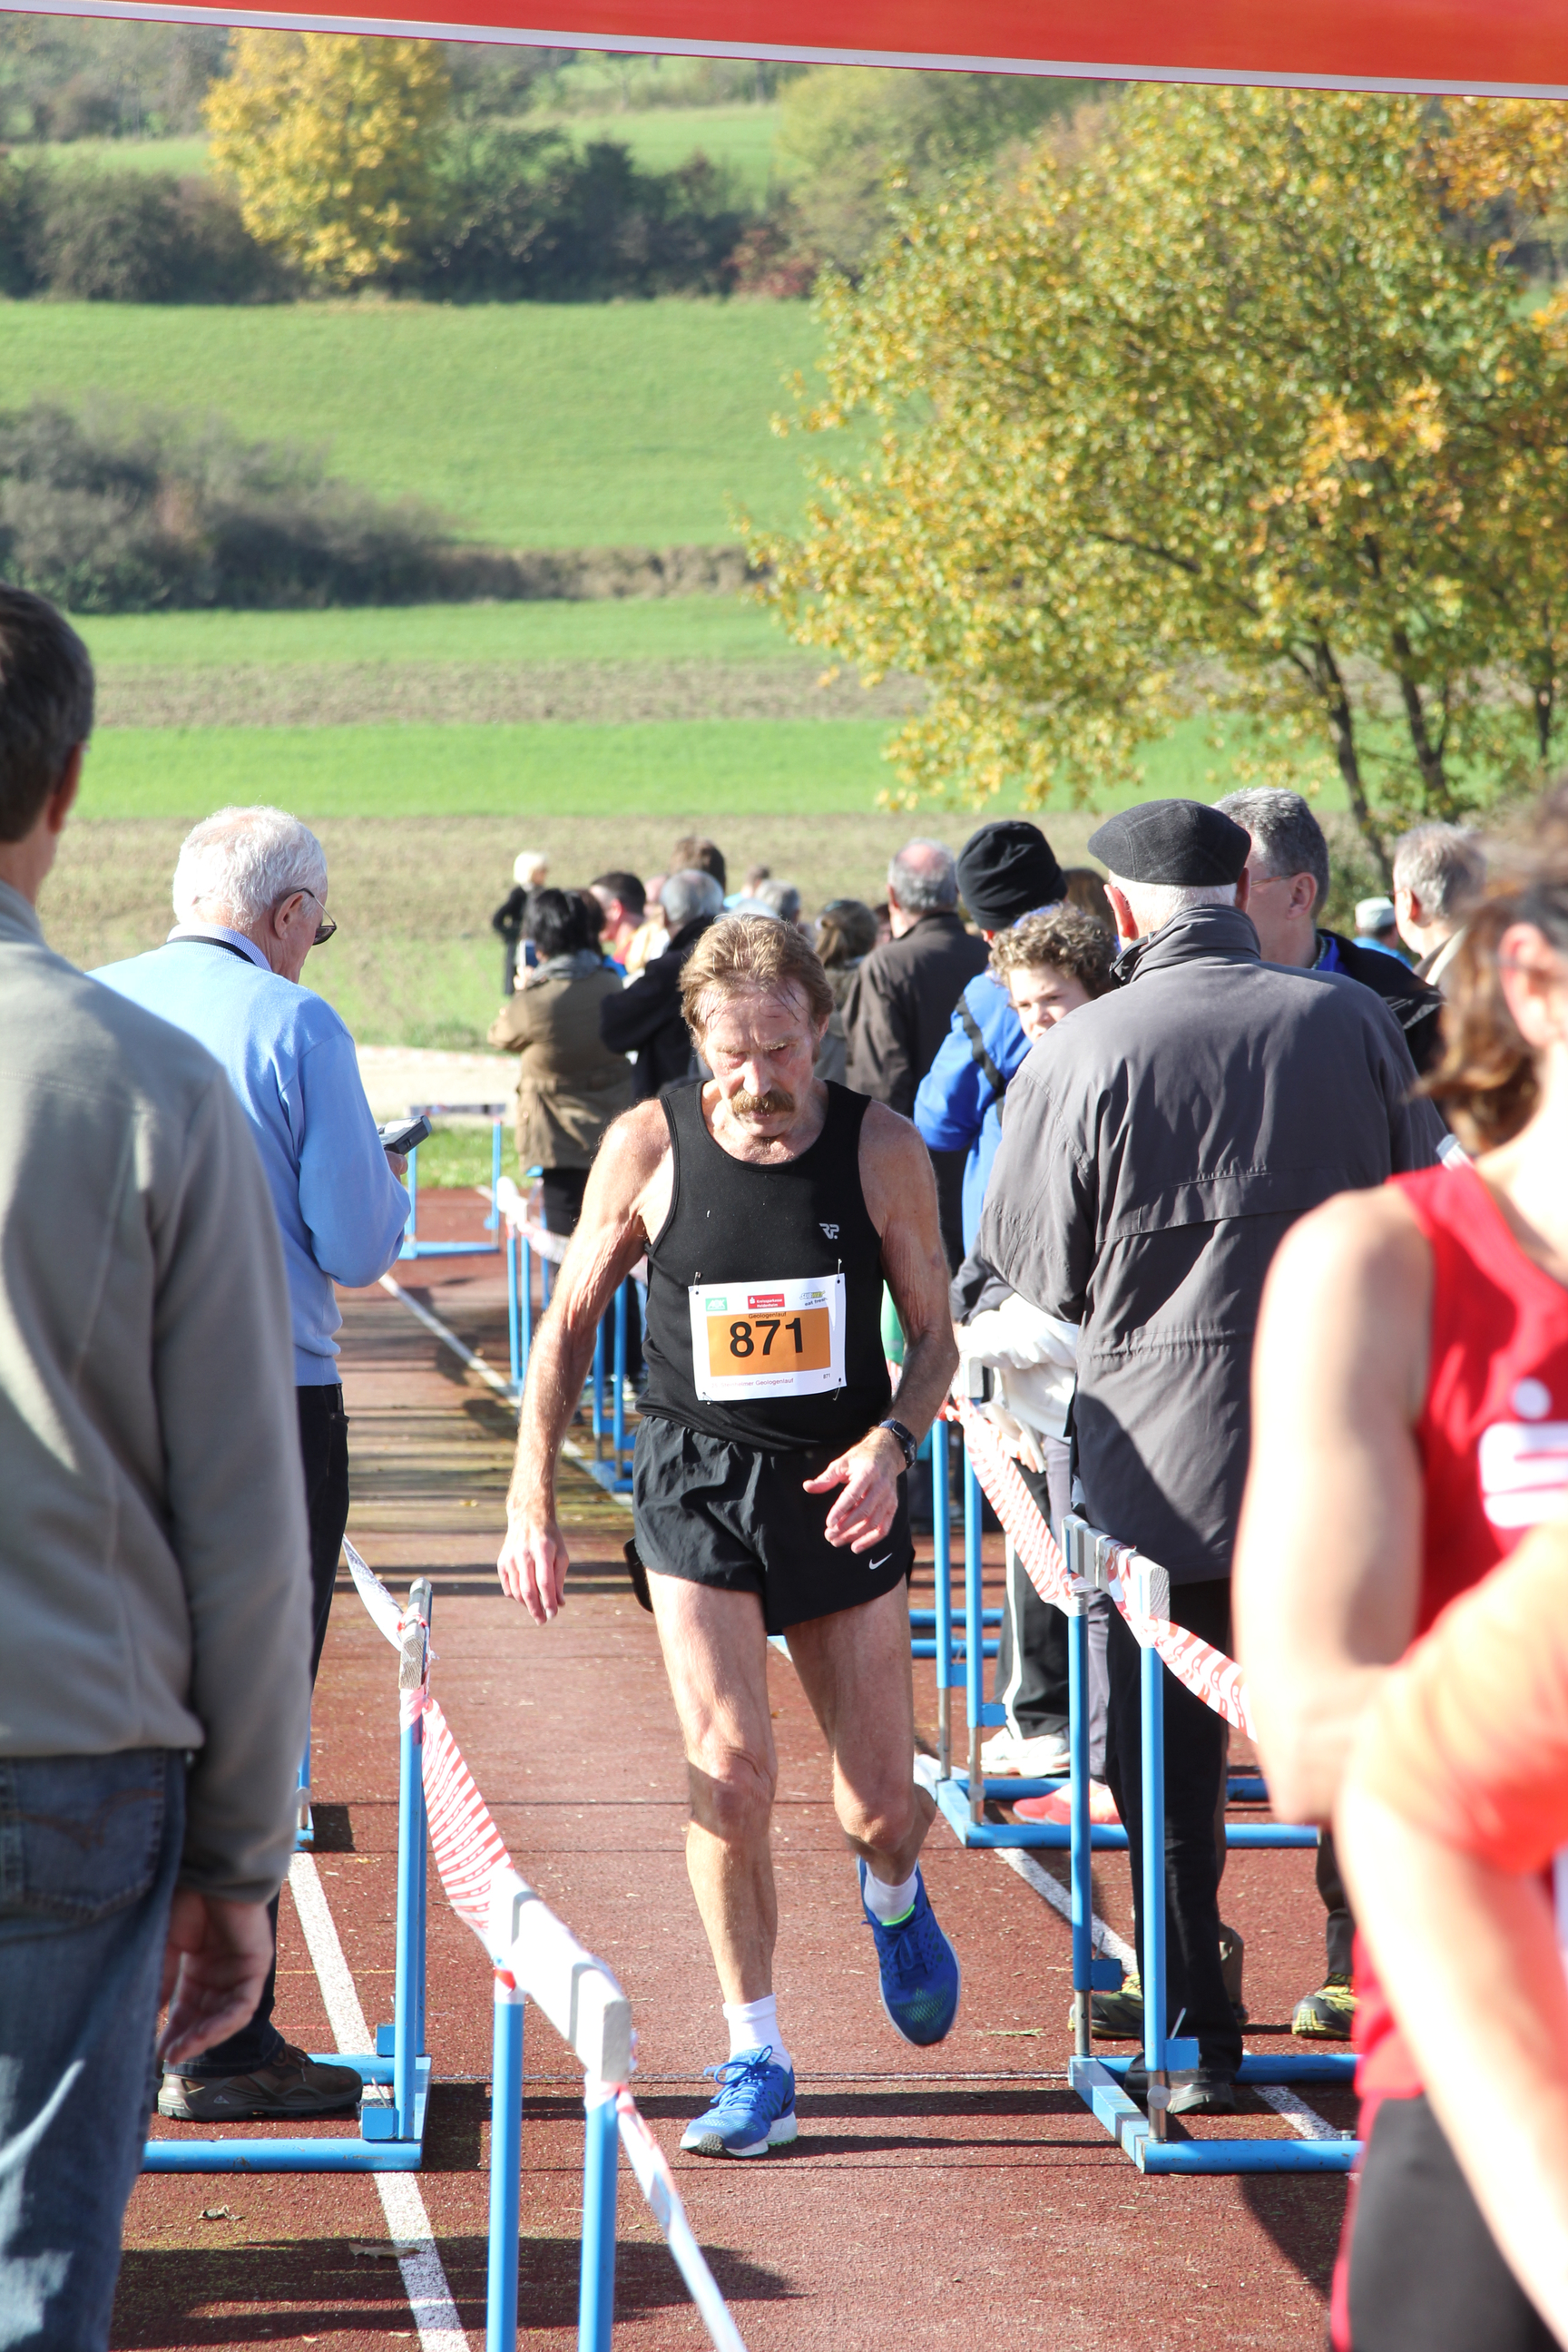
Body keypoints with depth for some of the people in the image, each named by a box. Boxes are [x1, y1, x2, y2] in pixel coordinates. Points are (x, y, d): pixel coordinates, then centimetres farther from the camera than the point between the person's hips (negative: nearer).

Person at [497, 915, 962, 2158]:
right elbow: (569, 1324, 5)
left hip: (843, 1485, 1)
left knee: (881, 1805, 5)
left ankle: (893, 1898, 44)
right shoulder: (649, 1146, -6)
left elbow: (935, 1336, 4)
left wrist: (892, 1441, -16)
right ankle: (758, 2063, -3)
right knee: (731, 1769, -17)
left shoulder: (883, 1149, -5)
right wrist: (532, 1503, 0)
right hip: (699, 1481, -1)